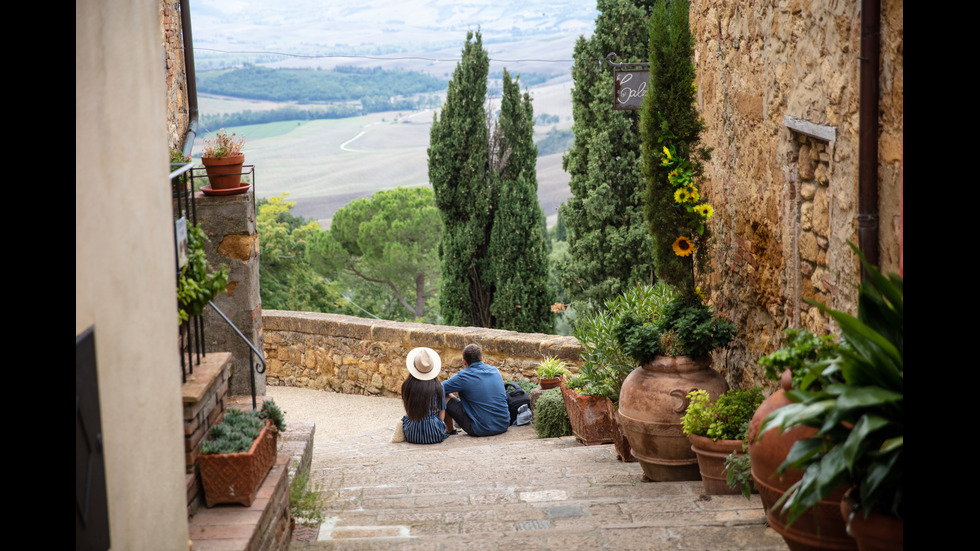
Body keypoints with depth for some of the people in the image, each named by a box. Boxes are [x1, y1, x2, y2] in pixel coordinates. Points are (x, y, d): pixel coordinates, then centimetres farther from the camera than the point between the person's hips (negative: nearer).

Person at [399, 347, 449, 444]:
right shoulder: (437, 387, -7)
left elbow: (408, 412, 8)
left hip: (412, 436, 1)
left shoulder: (406, 386, -5)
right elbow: (441, 415, 2)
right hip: (435, 435, -1)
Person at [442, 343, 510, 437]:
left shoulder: (463, 377, -12)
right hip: (504, 426, 6)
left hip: (482, 431, -6)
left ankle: (450, 431, 29)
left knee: (445, 398, 5)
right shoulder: (494, 370, 5)